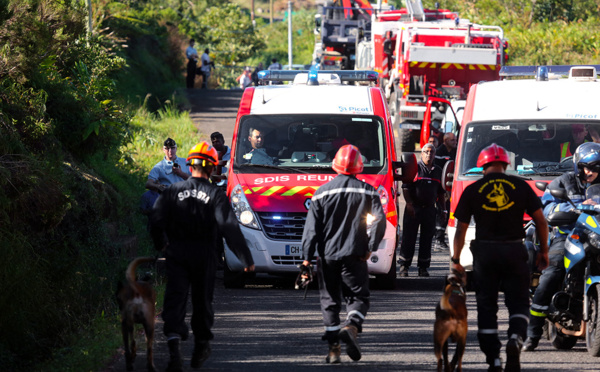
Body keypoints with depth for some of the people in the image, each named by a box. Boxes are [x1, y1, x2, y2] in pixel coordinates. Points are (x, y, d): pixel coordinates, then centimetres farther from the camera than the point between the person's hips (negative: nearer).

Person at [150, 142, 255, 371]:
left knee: (175, 300, -3)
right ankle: (200, 348, 28)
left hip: (176, 255, 0)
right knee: (202, 301, 15)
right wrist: (246, 259, -5)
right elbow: (230, 228, -9)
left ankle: (174, 347, -23)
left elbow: (156, 221, 1)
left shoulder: (173, 191, 1)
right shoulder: (216, 195, -4)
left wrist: (161, 244, 21)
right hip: (204, 256, 0)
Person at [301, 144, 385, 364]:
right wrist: (370, 248, 1)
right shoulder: (367, 191, 2)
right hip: (354, 255, -1)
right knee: (358, 297, 8)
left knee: (330, 301, 8)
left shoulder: (323, 192, 2)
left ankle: (333, 348, 1)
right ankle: (351, 327, -23)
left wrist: (307, 256, 0)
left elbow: (312, 226, -1)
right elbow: (379, 221, -6)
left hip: (327, 255, 1)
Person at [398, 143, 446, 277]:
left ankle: (423, 267, 10)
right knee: (409, 237, -2)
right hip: (413, 208, -4)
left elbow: (440, 192, 20)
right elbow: (406, 187, -4)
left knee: (427, 239, 4)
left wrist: (442, 208, 13)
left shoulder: (438, 171, 14)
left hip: (430, 209, 4)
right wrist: (409, 204, -14)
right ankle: (404, 266, 4)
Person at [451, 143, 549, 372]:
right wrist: (543, 251, 14)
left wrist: (456, 260, 12)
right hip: (514, 250, 0)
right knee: (518, 302, 8)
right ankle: (516, 338, -21)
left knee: (486, 307, 9)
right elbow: (540, 220, 4)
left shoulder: (473, 190, 2)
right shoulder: (520, 186, 3)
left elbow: (461, 230, 3)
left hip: (484, 252, 0)